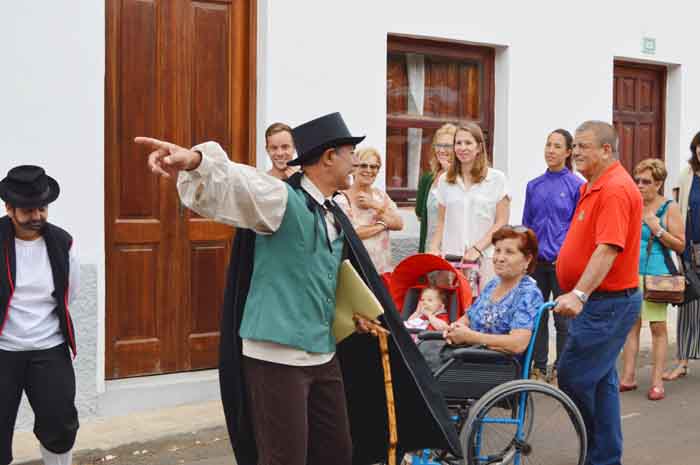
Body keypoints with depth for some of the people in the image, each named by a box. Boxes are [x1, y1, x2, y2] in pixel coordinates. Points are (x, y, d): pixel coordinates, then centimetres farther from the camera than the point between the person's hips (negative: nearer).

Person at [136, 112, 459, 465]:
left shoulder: (335, 217, 12)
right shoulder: (282, 199, -13)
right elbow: (230, 183, -33)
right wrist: (195, 160, -54)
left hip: (324, 355, 8)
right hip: (276, 355, -8)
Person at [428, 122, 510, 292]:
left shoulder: (496, 178, 3)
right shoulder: (445, 180, 13)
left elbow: (501, 222, 0)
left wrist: (477, 249, -9)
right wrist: (434, 248, 1)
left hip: (485, 258, -2)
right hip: (450, 257, 3)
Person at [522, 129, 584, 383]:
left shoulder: (576, 185, -4)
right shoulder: (534, 186, 8)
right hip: (536, 262, 4)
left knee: (563, 319, 5)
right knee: (537, 316, 10)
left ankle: (560, 371, 16)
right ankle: (538, 367, 21)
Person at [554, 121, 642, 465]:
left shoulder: (615, 190, -18)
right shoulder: (592, 186, 14)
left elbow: (608, 249, -29)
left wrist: (579, 294, -37)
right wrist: (577, 294, 23)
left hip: (608, 303, -10)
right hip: (596, 300, 10)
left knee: (573, 376, -8)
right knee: (600, 380, 14)